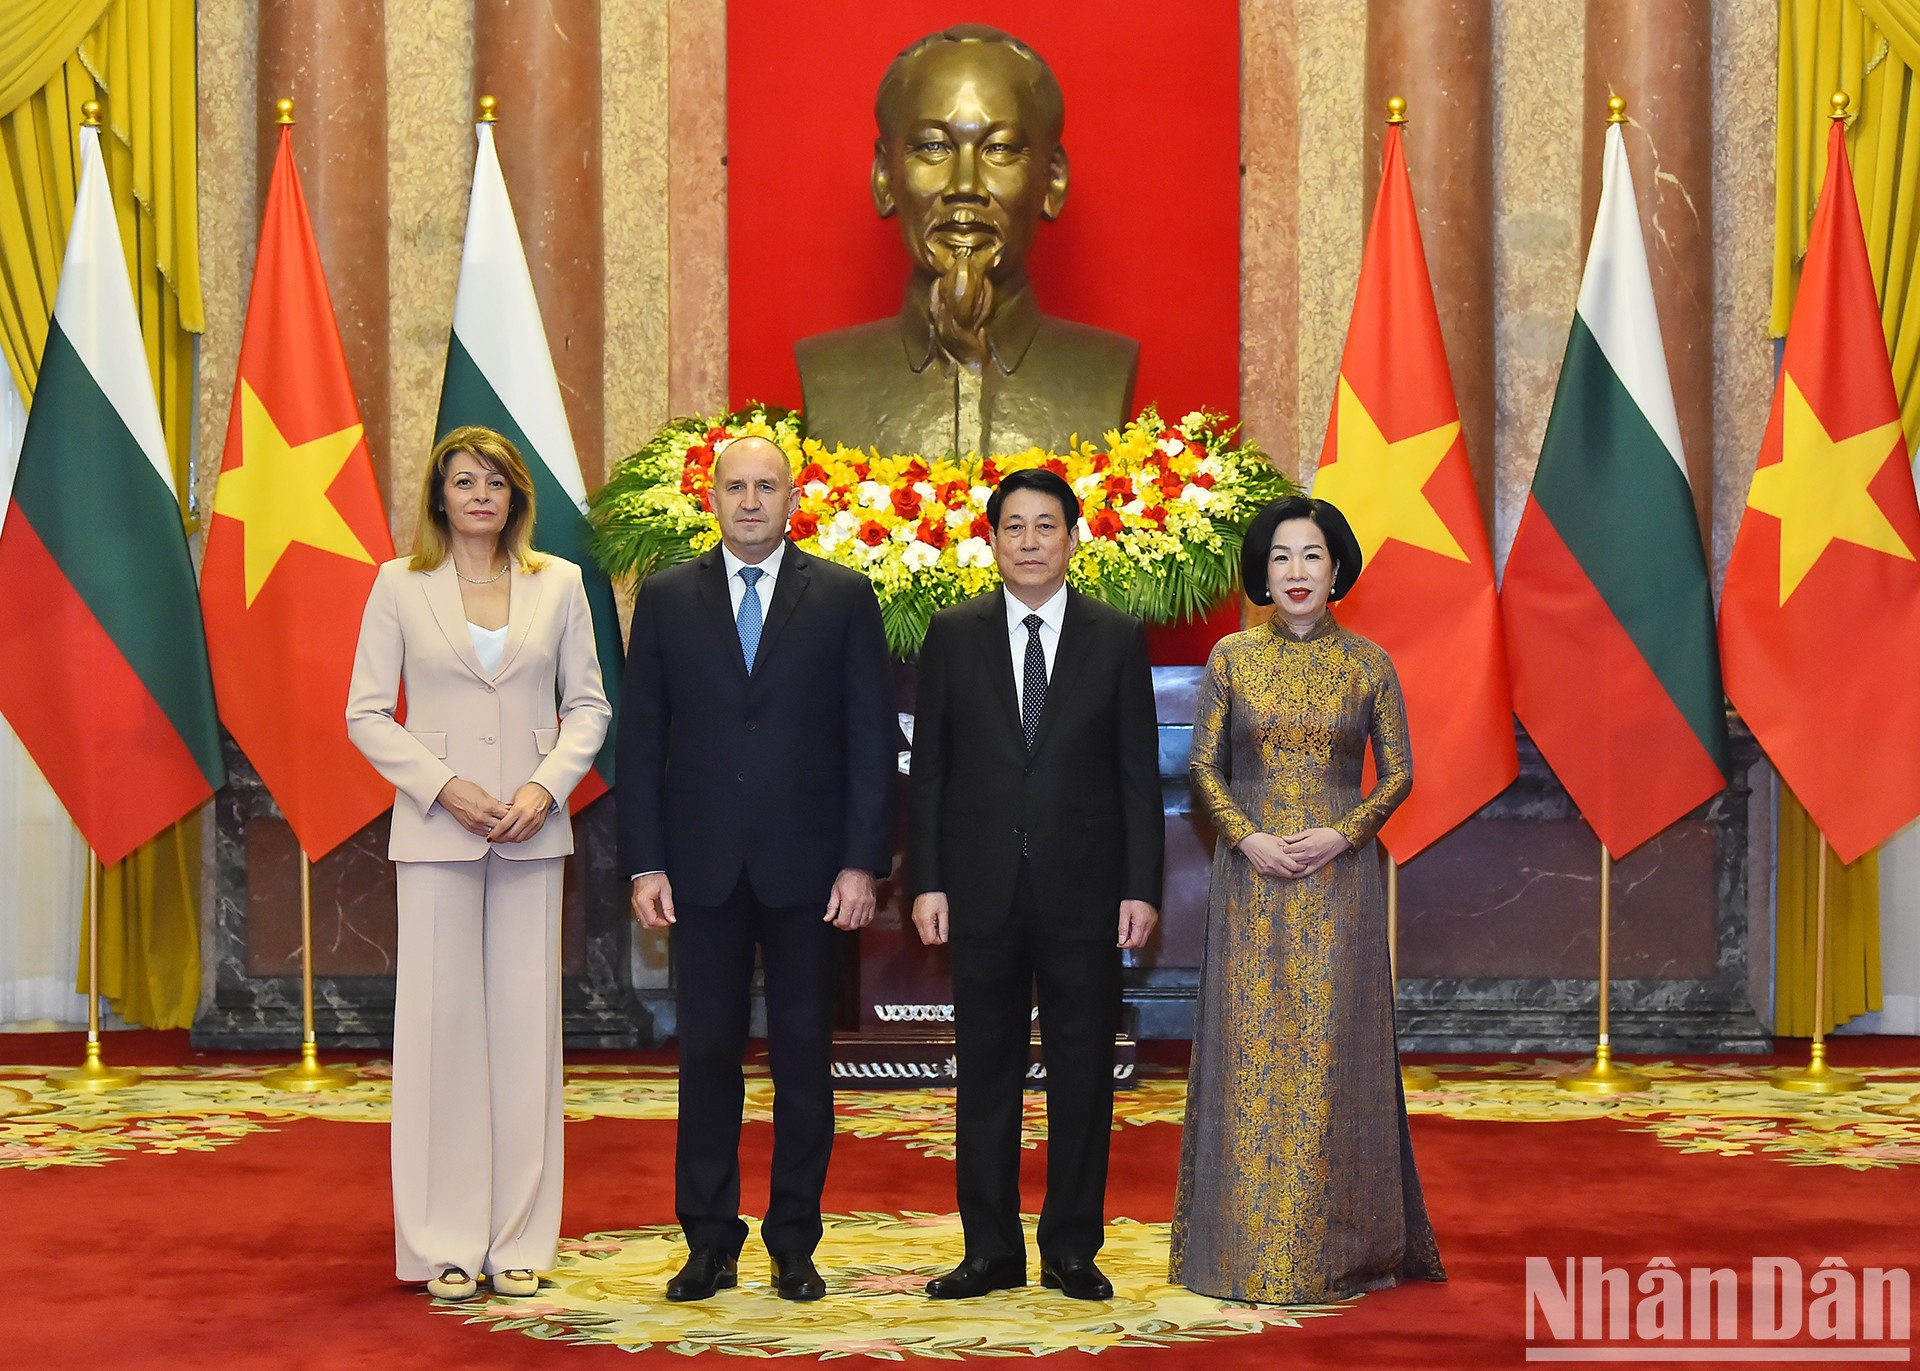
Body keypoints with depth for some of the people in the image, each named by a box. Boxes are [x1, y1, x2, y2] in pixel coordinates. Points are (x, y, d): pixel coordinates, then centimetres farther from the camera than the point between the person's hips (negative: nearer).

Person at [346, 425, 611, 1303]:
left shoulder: (558, 584, 7)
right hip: (435, 827, -1)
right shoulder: (400, 586, 4)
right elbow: (366, 713, 2)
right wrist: (445, 786, -10)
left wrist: (546, 785, -8)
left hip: (531, 831, 2)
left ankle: (519, 1241, 10)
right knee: (441, 1018, -1)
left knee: (526, 1019, 2)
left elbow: (589, 704, 8)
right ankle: (444, 1244, 6)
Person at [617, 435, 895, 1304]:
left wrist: (863, 863, -7)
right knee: (707, 1054, 5)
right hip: (704, 866, 1)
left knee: (803, 1057, 5)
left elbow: (871, 737, 0)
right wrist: (645, 863, -2)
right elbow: (641, 739, 5)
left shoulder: (843, 597, 2)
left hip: (806, 867, -1)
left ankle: (794, 1245, 15)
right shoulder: (665, 598, 6)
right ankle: (710, 1243, 15)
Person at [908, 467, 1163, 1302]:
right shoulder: (953, 636, 6)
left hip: (1084, 890, 0)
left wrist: (1142, 887, -3)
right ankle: (990, 1251, 15)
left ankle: (1072, 1250, 15)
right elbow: (929, 767, 5)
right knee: (986, 1075, 6)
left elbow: (1139, 774, 3)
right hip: (983, 889, 0)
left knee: (1082, 1076, 4)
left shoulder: (1117, 639, 4)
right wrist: (926, 880, -3)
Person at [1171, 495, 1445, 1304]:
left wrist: (1342, 835, -12)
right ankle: (1247, 1241, 10)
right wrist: (1248, 839, -11)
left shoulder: (1367, 664, 2)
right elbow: (1204, 765, 4)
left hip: (1338, 877, -1)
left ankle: (1337, 1241, 10)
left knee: (1332, 1048, 0)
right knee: (1251, 1046, 2)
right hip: (1251, 876, 1)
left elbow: (1398, 773, 3)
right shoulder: (1232, 656, 3)